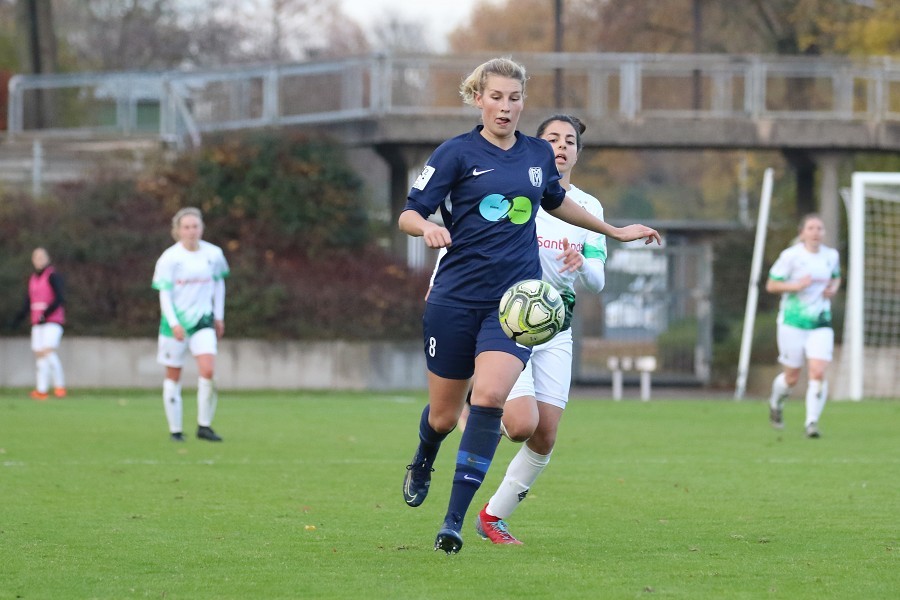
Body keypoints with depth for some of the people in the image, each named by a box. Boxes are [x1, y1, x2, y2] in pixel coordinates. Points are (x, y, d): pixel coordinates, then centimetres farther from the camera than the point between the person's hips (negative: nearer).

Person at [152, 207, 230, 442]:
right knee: (173, 376, 4)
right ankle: (175, 429, 14)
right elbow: (164, 293, -11)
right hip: (175, 321, -2)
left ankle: (204, 426, -7)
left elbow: (218, 283, 16)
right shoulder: (169, 258, -9)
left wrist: (219, 316, 15)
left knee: (208, 370, -16)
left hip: (203, 321, 2)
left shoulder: (214, 254, 0)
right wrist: (173, 323, -23)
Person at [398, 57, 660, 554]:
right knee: (444, 415, 7)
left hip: (514, 299, 2)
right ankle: (423, 463, 46)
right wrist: (427, 227, -28)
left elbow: (555, 201, 31)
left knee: (490, 395, -23)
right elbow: (408, 214, -5)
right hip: (456, 299, -2)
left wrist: (615, 231, 37)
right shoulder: (457, 153, -2)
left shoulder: (539, 155, 10)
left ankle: (455, 519, -19)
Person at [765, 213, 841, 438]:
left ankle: (812, 422, -8)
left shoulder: (831, 256, 4)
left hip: (821, 323, 3)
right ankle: (776, 404, 39)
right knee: (792, 377, 7)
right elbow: (771, 285, -6)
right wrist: (797, 285, -21)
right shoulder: (790, 256, -9)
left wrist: (833, 288, 2)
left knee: (818, 372, -15)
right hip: (793, 323, -3)